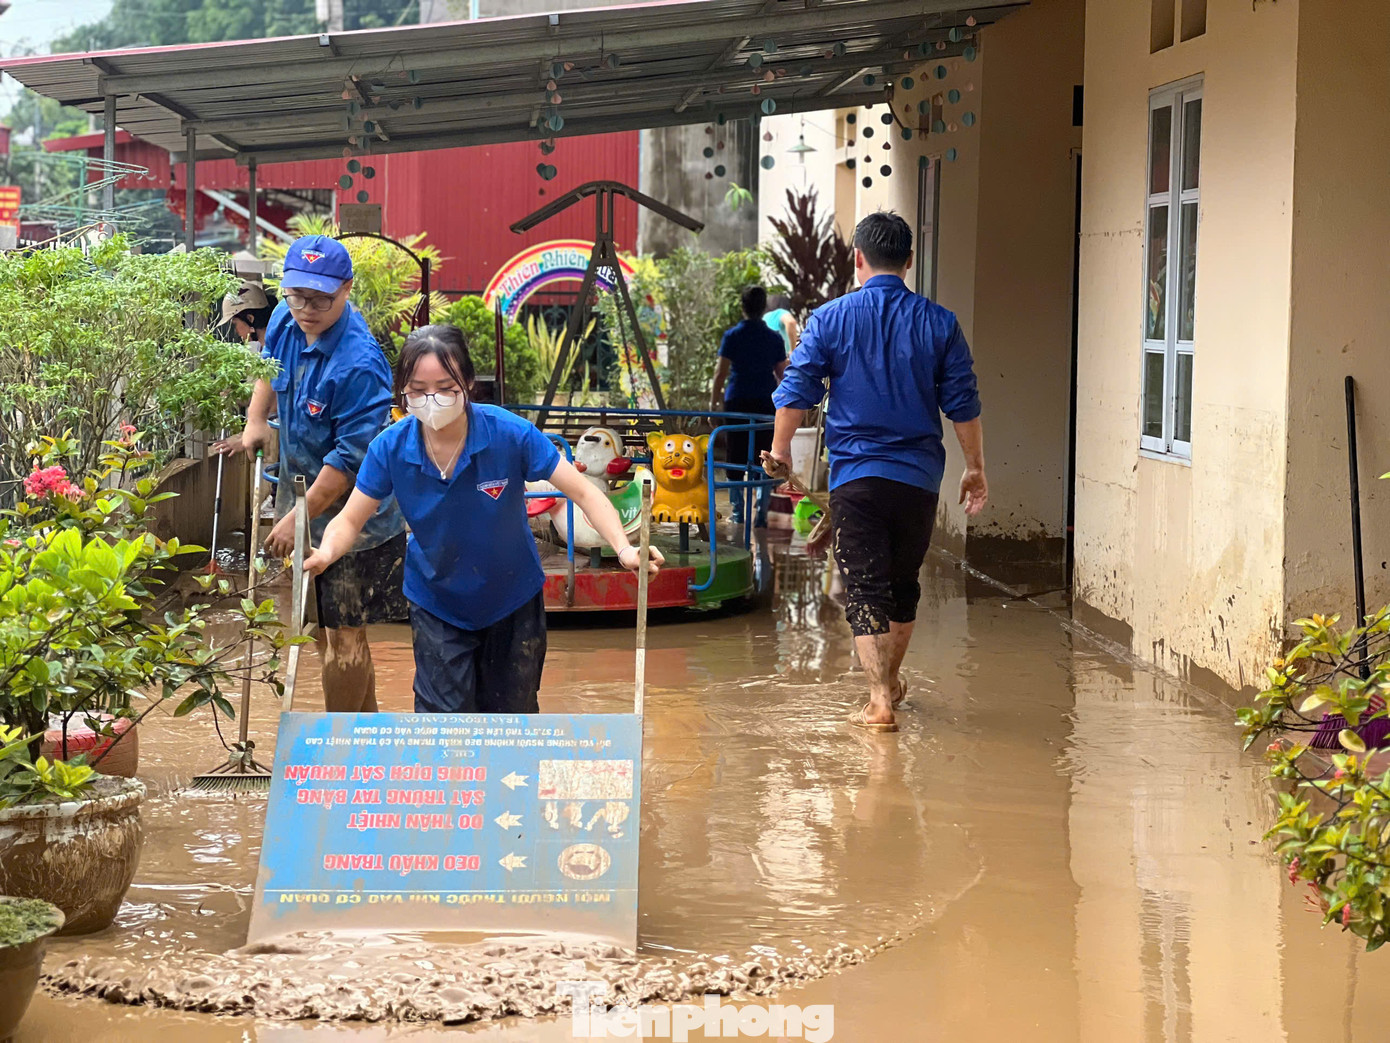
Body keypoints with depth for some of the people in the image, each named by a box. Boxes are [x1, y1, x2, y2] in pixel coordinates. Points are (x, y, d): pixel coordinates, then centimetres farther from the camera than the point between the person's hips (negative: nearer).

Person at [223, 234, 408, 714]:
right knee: (323, 630, 19)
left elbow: (350, 459, -27)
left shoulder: (360, 364, -29)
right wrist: (256, 419, 8)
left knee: (343, 637, -2)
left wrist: (297, 517, -24)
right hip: (304, 493, 9)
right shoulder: (286, 319, -4)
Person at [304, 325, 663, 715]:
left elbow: (583, 493, -21)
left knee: (512, 719, 15)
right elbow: (350, 520, -11)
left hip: (512, 602, 0)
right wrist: (325, 553, -34)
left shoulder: (509, 434, -25)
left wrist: (623, 548, -37)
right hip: (437, 605, 0)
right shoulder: (391, 448, -20)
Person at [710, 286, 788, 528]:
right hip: (767, 404, 1)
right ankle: (761, 514, 1)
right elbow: (782, 374, 8)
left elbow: (721, 373, -6)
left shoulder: (732, 336, -3)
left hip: (737, 402, -1)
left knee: (736, 458, 6)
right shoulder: (774, 339, 4)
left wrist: (713, 404, 0)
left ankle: (738, 513, 5)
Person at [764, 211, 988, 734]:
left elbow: (796, 391, 0)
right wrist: (974, 468, 14)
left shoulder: (831, 318, -3)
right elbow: (962, 404, 3)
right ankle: (890, 680, 36)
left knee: (864, 590, -1)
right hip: (918, 477, 2)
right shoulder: (939, 323, 1)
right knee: (903, 583, 20)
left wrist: (779, 449, 15)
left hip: (855, 475, -2)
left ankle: (879, 700, -11)